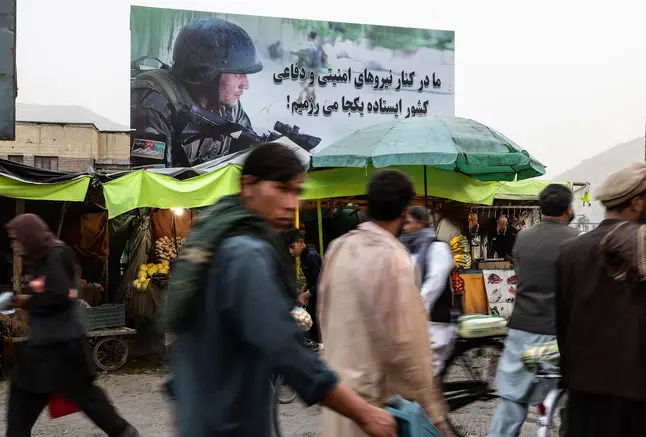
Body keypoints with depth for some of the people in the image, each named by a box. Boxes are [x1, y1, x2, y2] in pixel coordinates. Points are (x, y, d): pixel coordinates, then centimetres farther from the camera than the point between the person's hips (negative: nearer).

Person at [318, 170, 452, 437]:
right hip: (378, 396, -7)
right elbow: (403, 344, -21)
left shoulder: (338, 247, 2)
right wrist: (431, 410, -13)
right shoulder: (393, 257, -20)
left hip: (340, 388, 7)